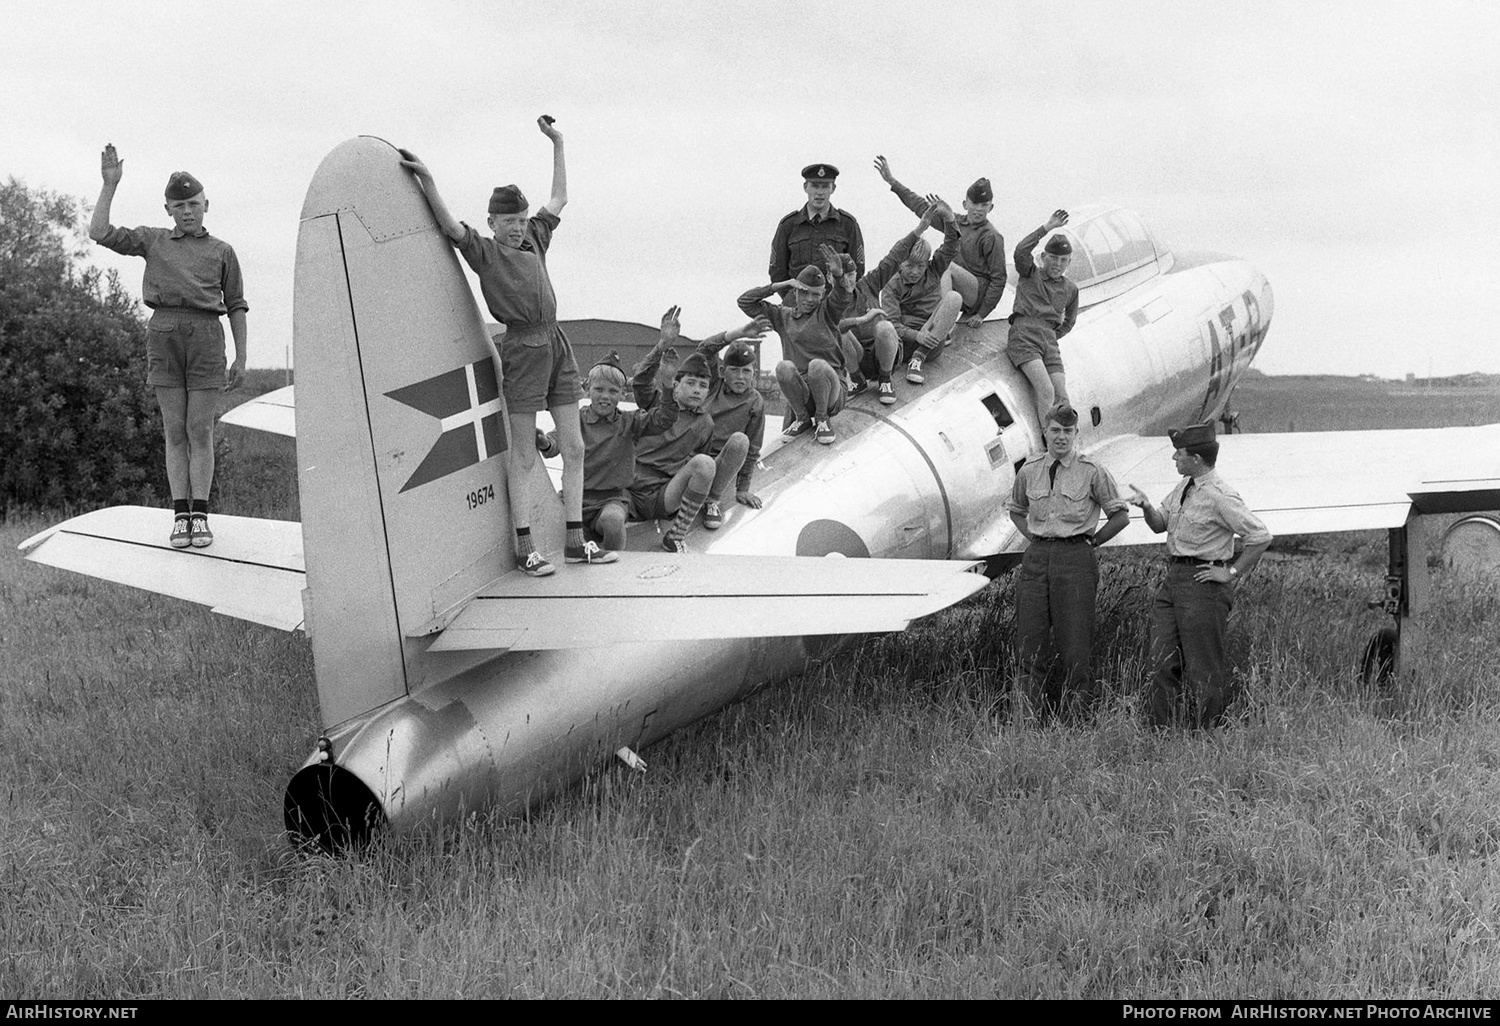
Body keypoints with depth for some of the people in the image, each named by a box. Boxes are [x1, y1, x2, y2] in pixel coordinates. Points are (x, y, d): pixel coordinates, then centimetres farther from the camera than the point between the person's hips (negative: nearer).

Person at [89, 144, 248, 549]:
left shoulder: (222, 251, 15)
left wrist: (241, 358, 7)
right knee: (175, 429, -1)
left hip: (206, 336, -1)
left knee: (200, 429, -5)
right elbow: (99, 233, 7)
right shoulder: (153, 241, 17)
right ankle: (180, 517, 0)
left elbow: (236, 305, 14)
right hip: (164, 333, 1)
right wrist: (110, 185, 3)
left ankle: (200, 516, -2)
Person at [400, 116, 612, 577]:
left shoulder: (535, 238, 16)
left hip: (557, 345, 6)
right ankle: (525, 549, 4)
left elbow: (559, 198, 26)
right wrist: (425, 178, -24)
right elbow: (449, 224, -15)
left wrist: (557, 143, 27)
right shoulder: (483, 251, 0)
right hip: (521, 348, -6)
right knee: (523, 456, -2)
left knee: (574, 448, 7)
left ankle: (576, 542, 14)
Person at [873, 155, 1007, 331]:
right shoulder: (956, 222, 10)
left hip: (979, 293, -7)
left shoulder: (991, 237, -8)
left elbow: (998, 279, -8)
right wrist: (892, 182, 9)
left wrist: (982, 314, -12)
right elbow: (922, 207, 13)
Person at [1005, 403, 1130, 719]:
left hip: (1075, 557, -4)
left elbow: (1121, 515, 4)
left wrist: (1090, 542, 2)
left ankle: (1077, 709, 6)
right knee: (1029, 639, 3)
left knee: (1074, 641, -4)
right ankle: (1041, 708, 14)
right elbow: (1015, 508, 26)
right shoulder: (1030, 470, 8)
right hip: (1036, 557, 4)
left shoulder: (1092, 471, -3)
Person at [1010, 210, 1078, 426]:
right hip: (1023, 336, -5)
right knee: (1046, 392, -23)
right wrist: (1047, 228, -10)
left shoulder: (1070, 290, 24)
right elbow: (1021, 251, -8)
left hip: (1049, 341, 5)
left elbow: (1068, 323, 35)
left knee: (1062, 398, -11)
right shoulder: (1030, 275, 13)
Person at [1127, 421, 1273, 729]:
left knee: (1203, 669, 0)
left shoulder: (1220, 496, -17)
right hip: (1173, 578, 9)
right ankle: (1163, 730, 14)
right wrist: (1146, 507, -2)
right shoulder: (1184, 486, 10)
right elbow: (1160, 524, 19)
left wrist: (1231, 573, -13)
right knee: (1161, 660, 8)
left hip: (1202, 583, -9)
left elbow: (1261, 536, -18)